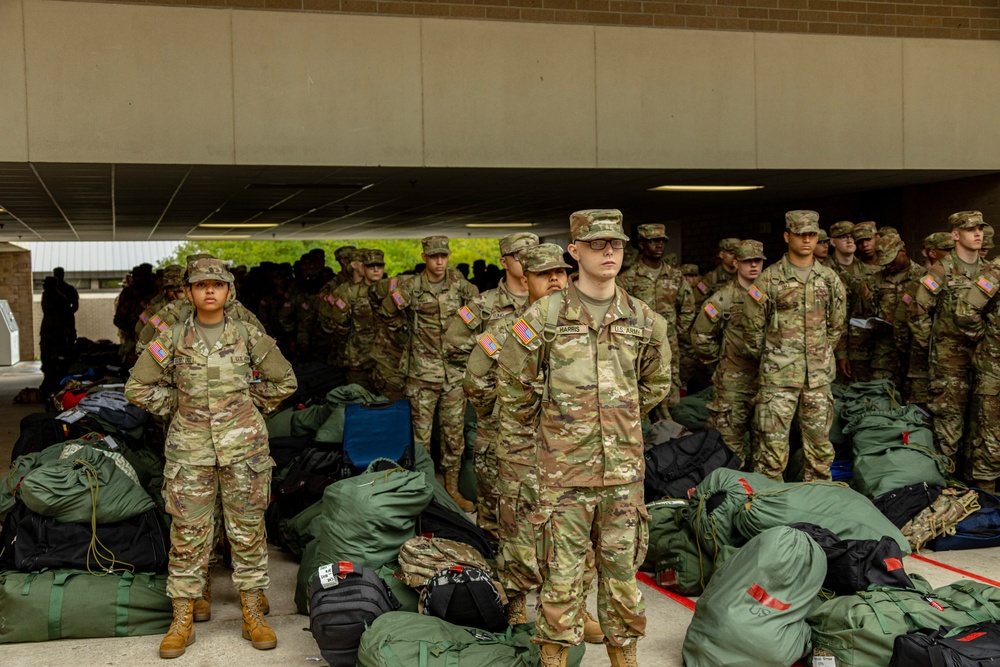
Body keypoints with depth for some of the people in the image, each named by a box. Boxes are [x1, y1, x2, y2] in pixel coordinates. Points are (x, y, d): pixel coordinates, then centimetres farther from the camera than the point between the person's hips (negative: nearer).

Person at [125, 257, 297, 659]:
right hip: (190, 449, 0)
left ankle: (253, 614, 16)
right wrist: (177, 407, 6)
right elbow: (138, 387, 8)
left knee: (248, 531, 5)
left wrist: (250, 406, 9)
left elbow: (284, 380, 12)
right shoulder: (172, 340, 2)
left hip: (243, 446, 0)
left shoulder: (249, 336, 2)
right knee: (187, 534, 3)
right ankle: (182, 620, 13)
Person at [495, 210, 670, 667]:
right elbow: (512, 384, 4)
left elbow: (656, 382, 21)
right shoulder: (545, 316, -6)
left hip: (624, 469, 3)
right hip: (563, 470, -3)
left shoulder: (644, 320, 4)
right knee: (561, 573, 3)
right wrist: (545, 424, 9)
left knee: (622, 568, 13)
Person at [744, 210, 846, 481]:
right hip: (778, 377, -3)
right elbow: (753, 326, 2)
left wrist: (820, 355, 15)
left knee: (819, 442, 10)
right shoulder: (769, 279, -4)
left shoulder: (829, 279, 7)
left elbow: (836, 325, 17)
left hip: (819, 376, 4)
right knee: (773, 441, -3)